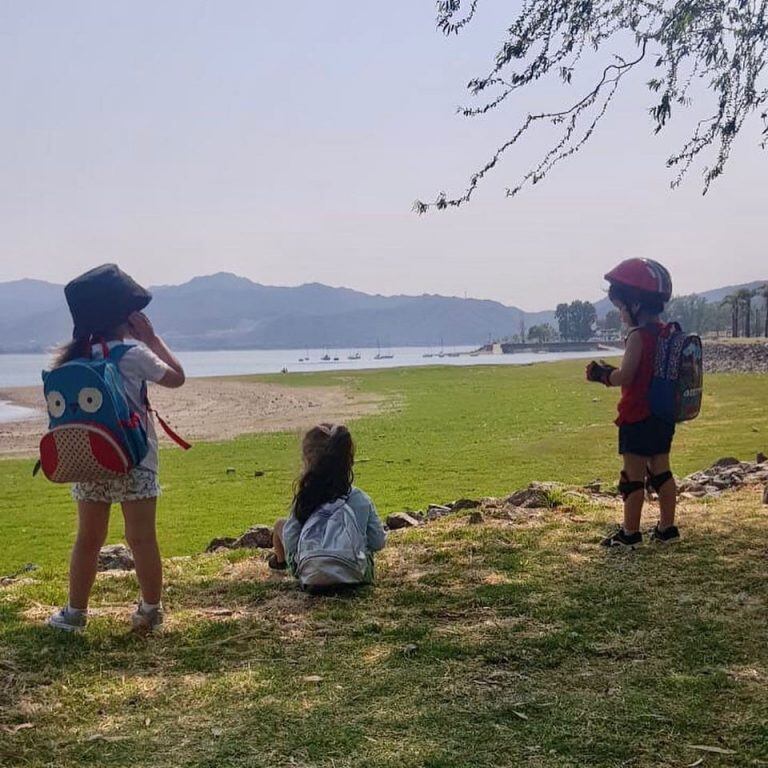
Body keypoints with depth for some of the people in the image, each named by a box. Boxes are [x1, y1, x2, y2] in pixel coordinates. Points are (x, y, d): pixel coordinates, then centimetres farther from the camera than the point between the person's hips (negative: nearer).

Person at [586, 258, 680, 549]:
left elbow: (624, 376, -20)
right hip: (664, 416, 8)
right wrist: (610, 372, 13)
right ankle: (667, 528, 20)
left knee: (633, 476, 0)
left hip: (638, 417, -8)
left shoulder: (638, 336, -18)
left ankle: (630, 533, 7)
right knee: (661, 471, 15)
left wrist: (602, 375, -1)